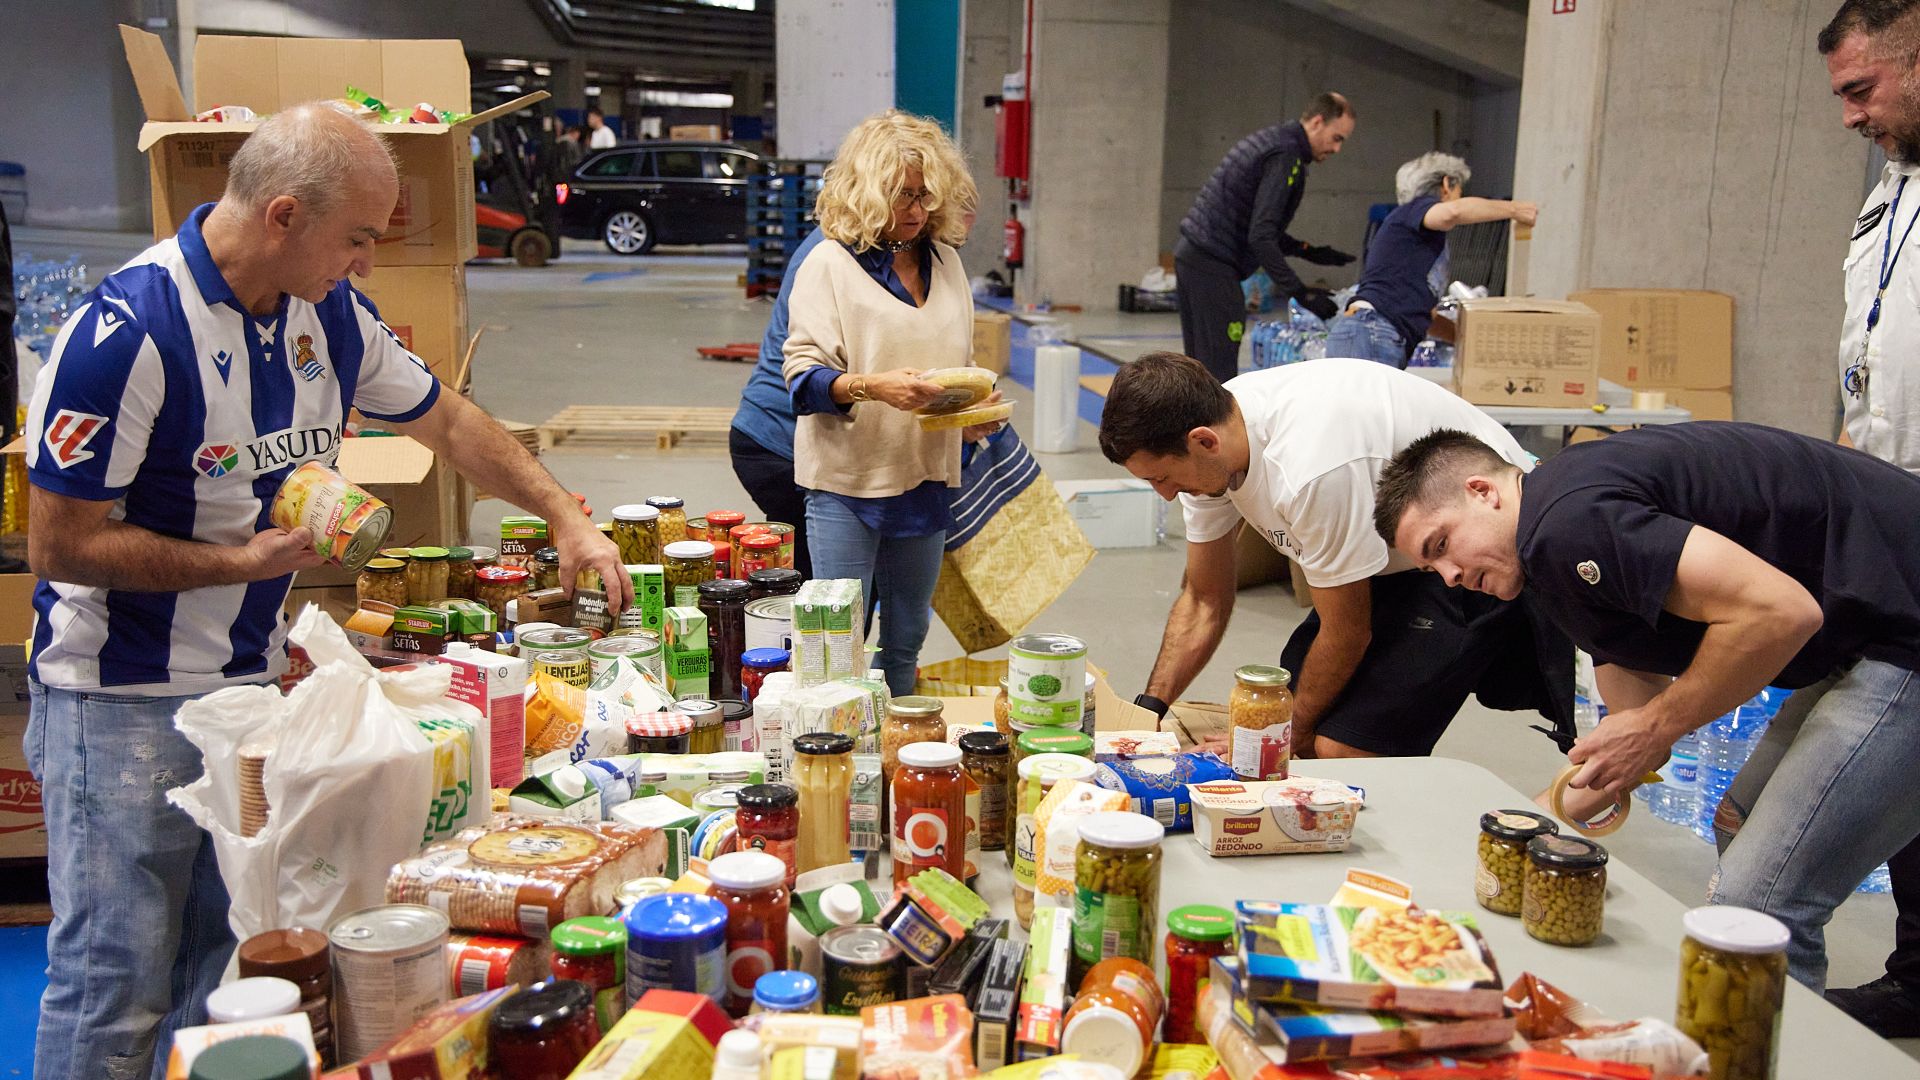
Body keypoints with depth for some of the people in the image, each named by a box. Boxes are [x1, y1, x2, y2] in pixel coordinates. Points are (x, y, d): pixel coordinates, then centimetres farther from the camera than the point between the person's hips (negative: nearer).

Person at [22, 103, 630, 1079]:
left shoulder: (329, 311, 1)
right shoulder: (128, 331, -22)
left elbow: (447, 422, 14)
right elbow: (60, 545, -18)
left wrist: (567, 519, 9)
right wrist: (245, 561, -20)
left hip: (257, 678, 7)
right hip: (126, 704, -6)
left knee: (226, 975, 16)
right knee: (117, 992, 4)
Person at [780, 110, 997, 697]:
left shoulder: (946, 262, 12)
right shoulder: (830, 263, -5)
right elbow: (802, 372, -12)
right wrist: (870, 387, -30)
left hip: (926, 479, 5)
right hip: (847, 479, -5)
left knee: (906, 640, 15)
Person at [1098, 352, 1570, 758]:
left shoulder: (1309, 468, -35)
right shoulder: (1206, 449, -10)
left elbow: (1345, 634, -21)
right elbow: (1204, 601, 3)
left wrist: (1292, 740, -7)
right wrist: (1147, 712, -4)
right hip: (1402, 553, 9)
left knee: (1342, 747, -18)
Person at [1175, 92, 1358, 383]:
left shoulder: (1270, 139, 17)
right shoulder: (1286, 155, -13)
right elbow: (1260, 236, -22)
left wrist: (1308, 251, 17)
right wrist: (1300, 294, -22)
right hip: (1214, 266, -10)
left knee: (1201, 366, 15)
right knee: (1220, 371, -8)